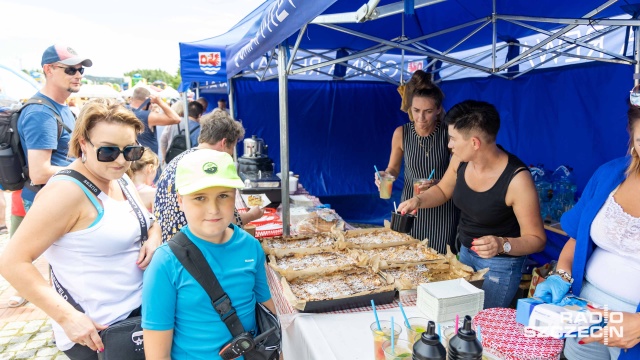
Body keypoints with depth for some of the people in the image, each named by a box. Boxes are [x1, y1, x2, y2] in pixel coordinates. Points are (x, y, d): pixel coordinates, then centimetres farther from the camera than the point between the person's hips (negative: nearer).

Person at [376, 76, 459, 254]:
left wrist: (438, 184, -22)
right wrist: (385, 175, -16)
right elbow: (393, 168, 6)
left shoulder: (448, 133, -14)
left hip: (442, 208, -1)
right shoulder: (401, 133, -9)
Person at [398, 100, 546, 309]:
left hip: (500, 264, -6)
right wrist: (418, 201, -9)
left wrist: (502, 245, -38)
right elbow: (443, 190, 10)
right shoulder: (461, 160, -10)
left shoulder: (517, 179, -27)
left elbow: (536, 239, -19)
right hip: (465, 252, 6)